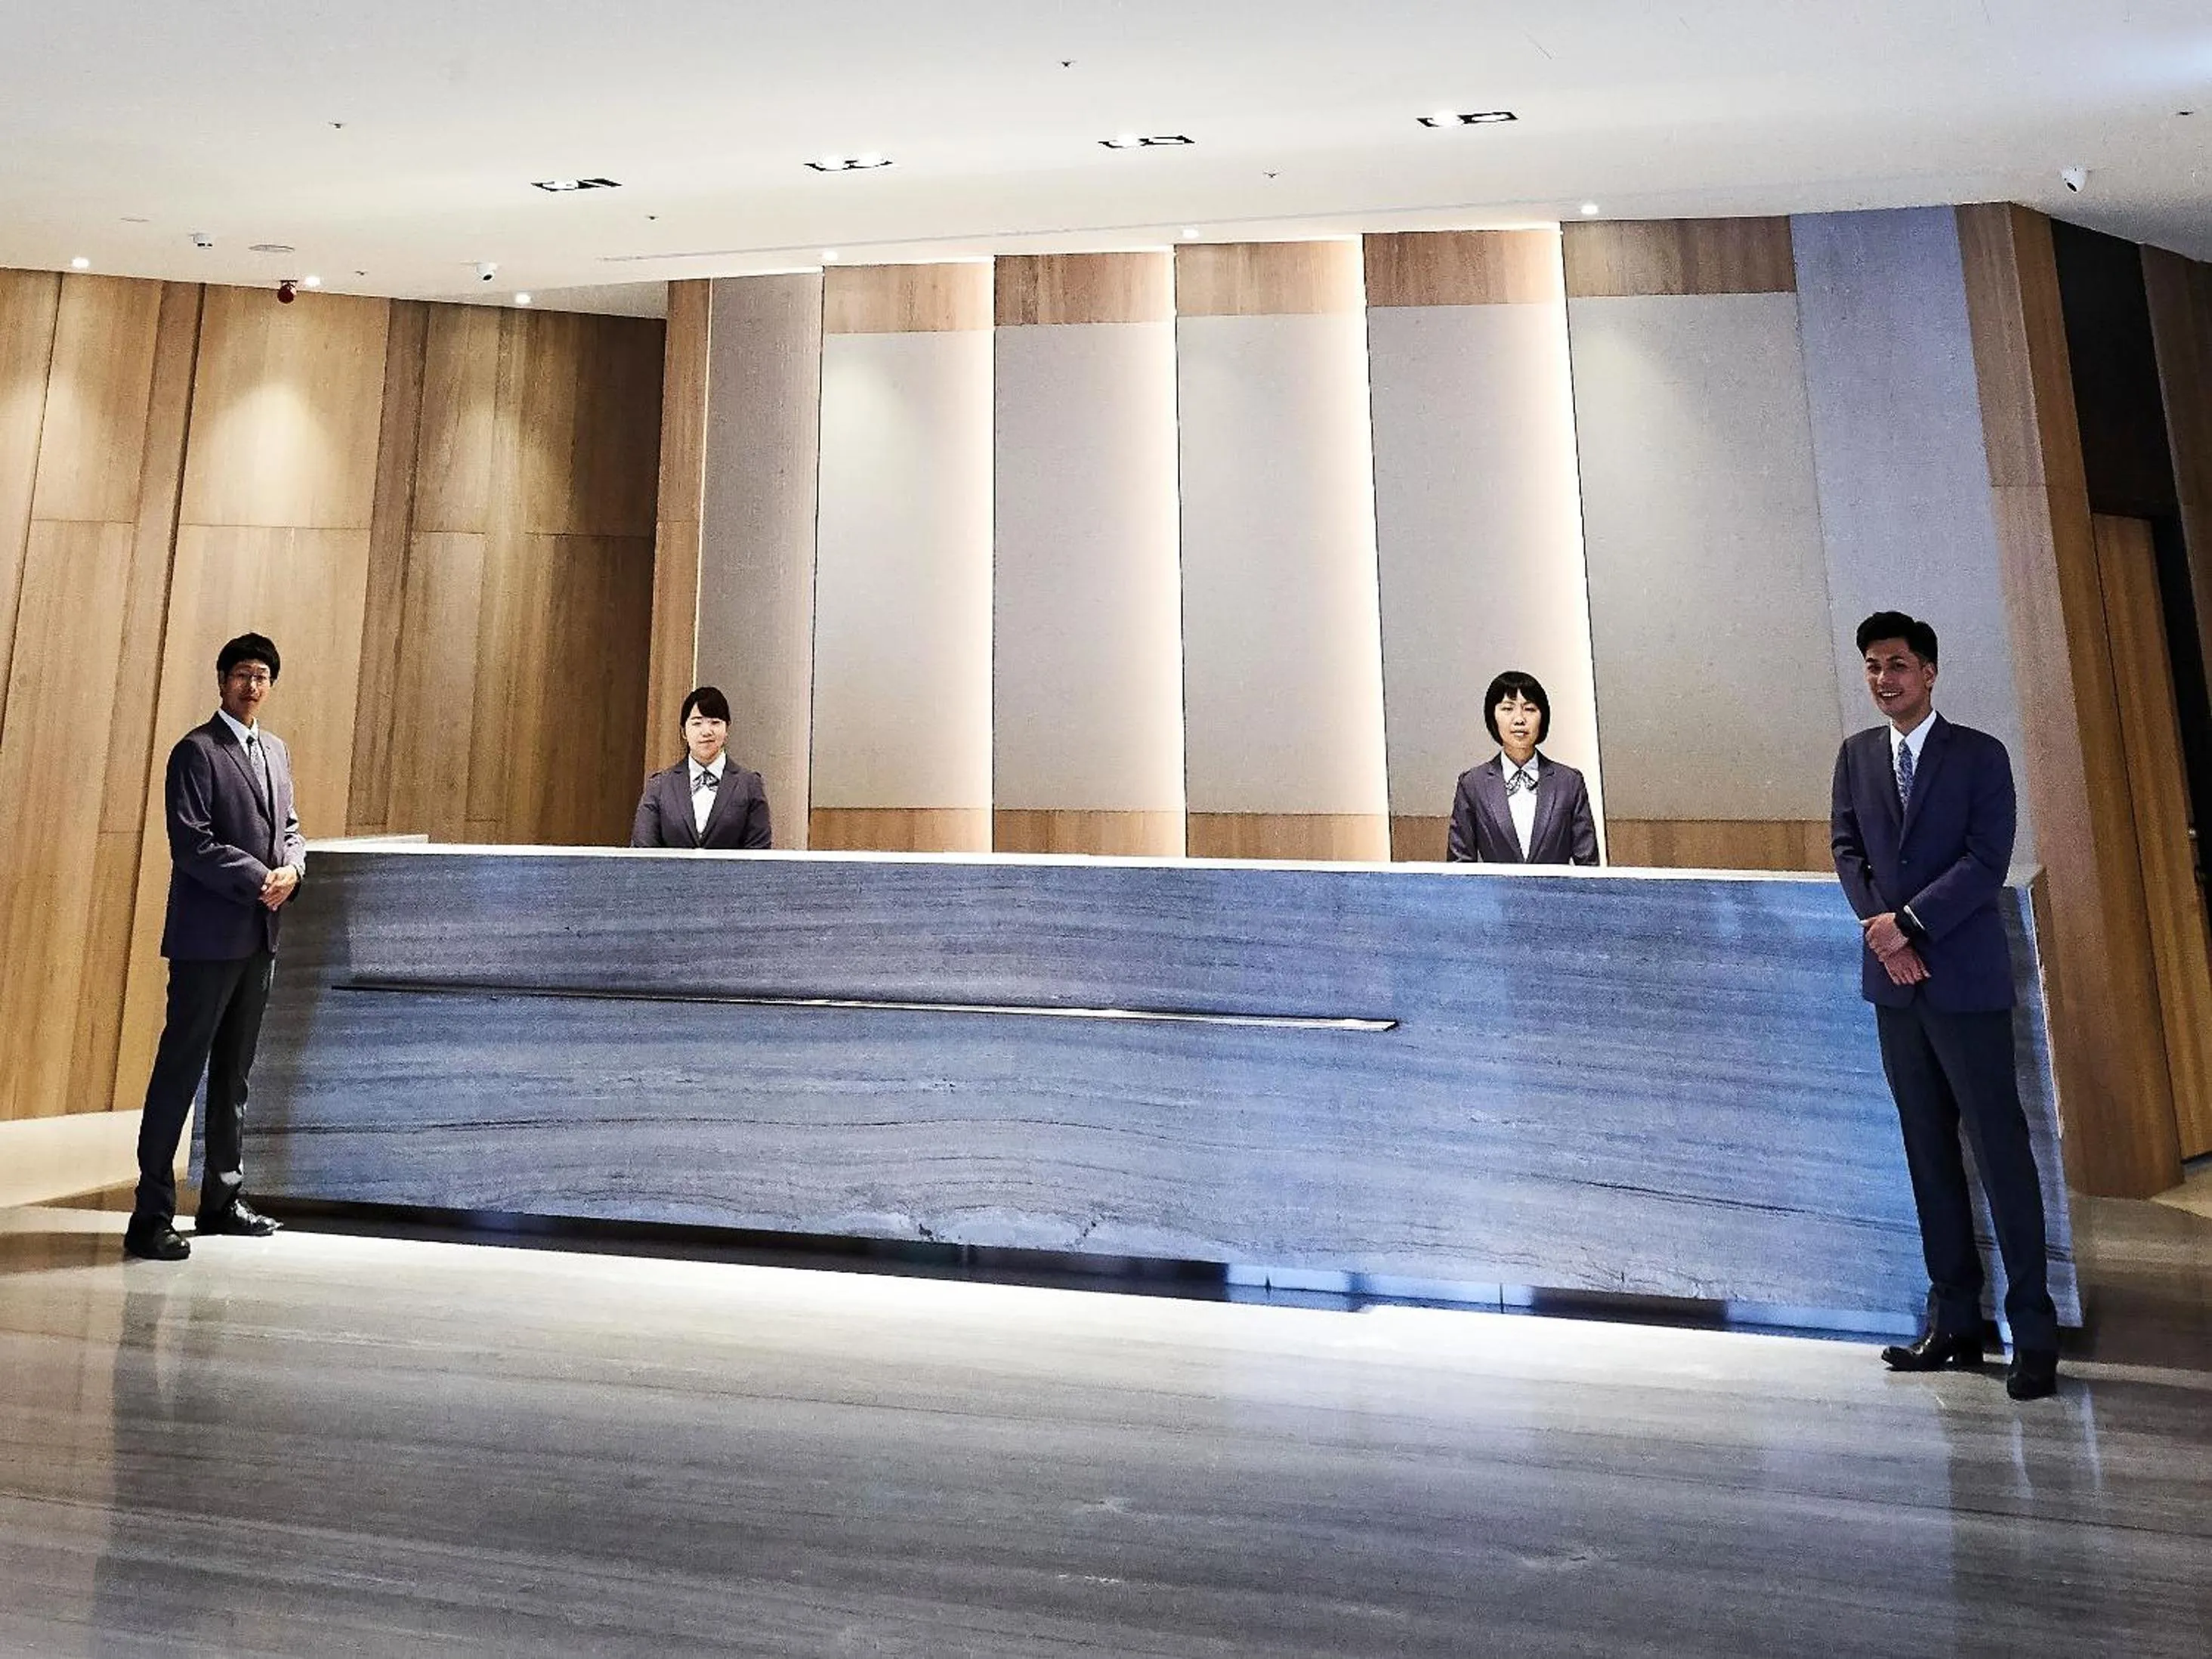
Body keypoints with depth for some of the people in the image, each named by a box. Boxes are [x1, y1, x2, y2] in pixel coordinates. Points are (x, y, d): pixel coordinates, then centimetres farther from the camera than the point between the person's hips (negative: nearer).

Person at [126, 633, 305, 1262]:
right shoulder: (196, 751, -6)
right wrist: (258, 879, -16)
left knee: (235, 1072, 13)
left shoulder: (275, 750, 16)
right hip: (208, 936, -7)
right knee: (180, 1069, -5)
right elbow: (191, 844, -14)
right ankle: (151, 1216, 0)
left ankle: (223, 1199, 22)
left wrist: (292, 868, -2)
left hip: (259, 935, 7)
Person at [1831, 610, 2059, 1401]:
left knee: (2001, 1149, -3)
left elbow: (1985, 862, -10)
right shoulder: (1856, 754, 11)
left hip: (1965, 978, -4)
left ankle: (2034, 1331, 6)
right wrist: (1881, 929, -6)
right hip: (1894, 980, 5)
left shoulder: (1980, 755, -2)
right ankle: (1955, 1321, 17)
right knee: (1929, 1153, 9)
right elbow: (1847, 848, 8)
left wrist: (1909, 923, -16)